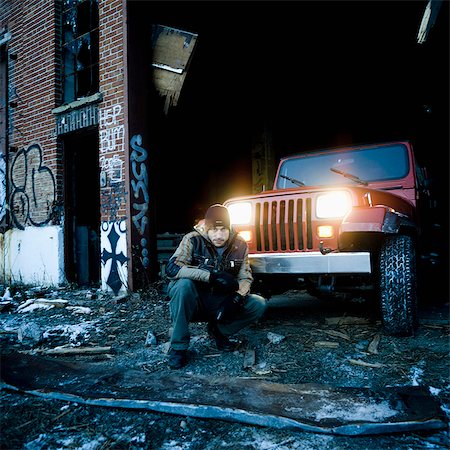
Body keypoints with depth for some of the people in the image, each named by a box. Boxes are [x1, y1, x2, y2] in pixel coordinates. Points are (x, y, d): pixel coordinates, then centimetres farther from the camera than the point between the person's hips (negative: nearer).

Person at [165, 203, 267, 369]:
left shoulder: (240, 246, -4)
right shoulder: (193, 240, -15)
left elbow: (245, 278, 0)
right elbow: (171, 268, -28)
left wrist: (237, 297, -24)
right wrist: (211, 275, -35)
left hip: (221, 303, 4)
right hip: (195, 302, -3)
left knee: (259, 304, -16)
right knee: (184, 284, -35)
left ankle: (219, 330, 8)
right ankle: (178, 347, -20)